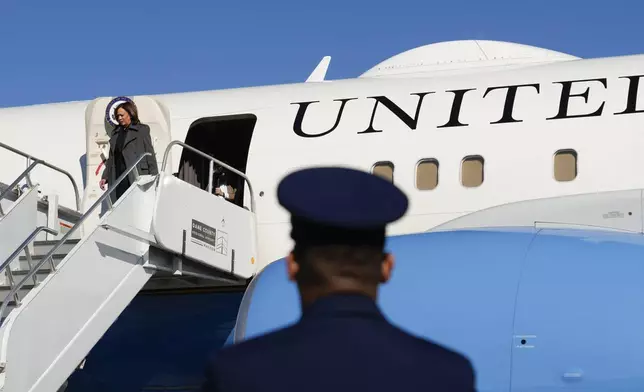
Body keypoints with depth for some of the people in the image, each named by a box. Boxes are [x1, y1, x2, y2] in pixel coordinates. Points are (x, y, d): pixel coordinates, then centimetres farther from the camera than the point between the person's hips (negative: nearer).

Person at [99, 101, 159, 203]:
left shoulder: (142, 130, 5)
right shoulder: (115, 133, 20)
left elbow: (150, 154, 1)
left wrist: (153, 178, -6)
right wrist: (105, 177, 14)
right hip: (118, 178, 5)